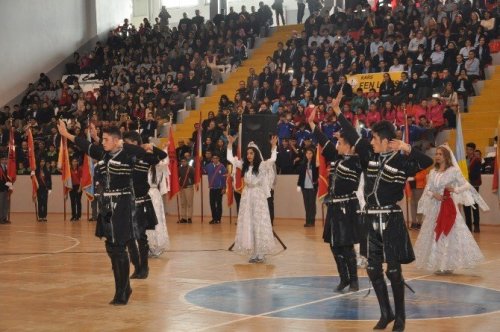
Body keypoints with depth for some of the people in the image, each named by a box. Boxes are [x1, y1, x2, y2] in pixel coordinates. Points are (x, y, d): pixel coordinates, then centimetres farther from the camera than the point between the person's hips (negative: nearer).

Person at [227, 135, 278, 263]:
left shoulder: (262, 165, -7)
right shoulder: (244, 165, 8)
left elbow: (273, 159, -23)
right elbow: (230, 158, 10)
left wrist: (273, 146, -30)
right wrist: (230, 144, 4)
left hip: (259, 196, -5)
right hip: (247, 196, 5)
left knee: (259, 223, -2)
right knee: (248, 224, 5)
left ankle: (261, 254, 3)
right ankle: (253, 253, 11)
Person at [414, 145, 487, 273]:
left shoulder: (454, 171, -4)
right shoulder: (433, 172, 9)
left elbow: (466, 185, -4)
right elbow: (427, 189, 7)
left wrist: (455, 189, -19)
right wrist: (434, 195, -12)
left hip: (449, 206, -5)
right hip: (434, 207, 5)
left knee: (450, 234, -7)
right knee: (435, 235, 5)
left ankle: (449, 264, 0)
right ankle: (438, 264, 13)